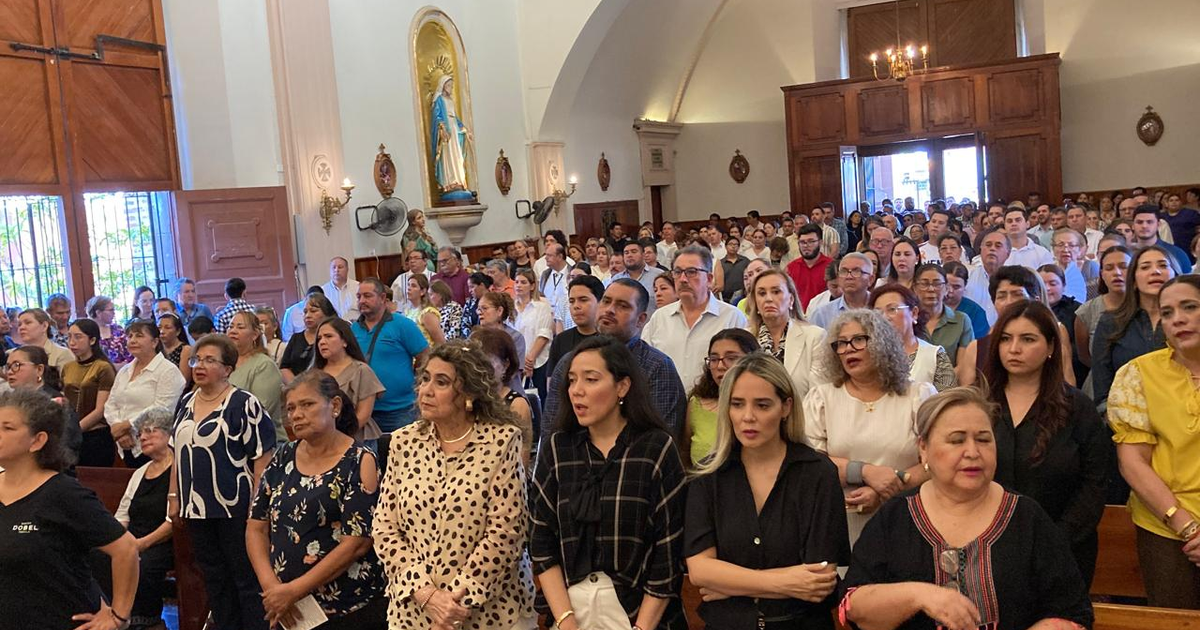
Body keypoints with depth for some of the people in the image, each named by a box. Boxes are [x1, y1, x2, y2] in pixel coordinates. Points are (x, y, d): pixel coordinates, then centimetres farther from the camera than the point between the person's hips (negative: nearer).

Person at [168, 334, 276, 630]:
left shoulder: (244, 403, -11)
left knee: (247, 578, 1)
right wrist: (174, 496, 14)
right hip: (196, 506, 7)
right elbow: (178, 452, 18)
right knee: (214, 578, 15)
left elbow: (262, 456, -13)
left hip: (235, 508, -7)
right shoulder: (186, 402, 11)